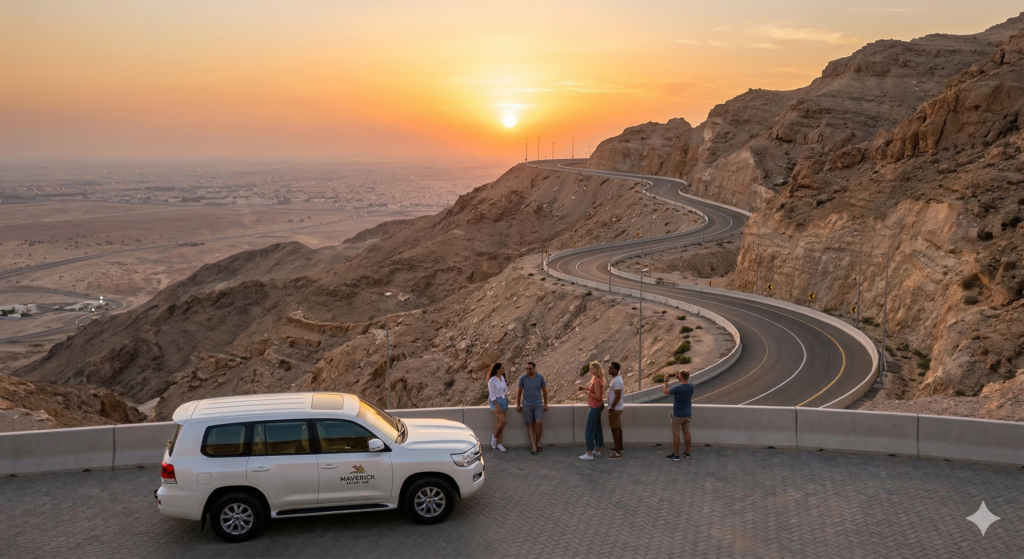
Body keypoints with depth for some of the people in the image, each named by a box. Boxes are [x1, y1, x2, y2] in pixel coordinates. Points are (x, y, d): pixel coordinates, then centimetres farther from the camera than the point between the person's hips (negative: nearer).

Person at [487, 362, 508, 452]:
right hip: (495, 402, -7)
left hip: (503, 401, 7)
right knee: (503, 421, -17)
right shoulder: (492, 380, -16)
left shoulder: (502, 377, 5)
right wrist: (497, 406, -17)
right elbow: (492, 395, -16)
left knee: (500, 422, 6)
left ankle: (499, 443, 12)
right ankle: (494, 437, 7)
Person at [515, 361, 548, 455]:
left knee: (539, 423, -14)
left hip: (538, 404, 0)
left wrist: (545, 404, 7)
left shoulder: (540, 377, -7)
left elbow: (544, 390, 4)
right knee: (530, 425, -2)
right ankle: (534, 447, -1)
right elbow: (519, 391, 2)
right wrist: (518, 405, 4)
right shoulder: (523, 378, -7)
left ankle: (538, 442, 8)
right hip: (527, 405, 0)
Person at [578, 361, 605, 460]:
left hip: (595, 407, -10)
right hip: (598, 406, 10)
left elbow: (598, 397, -24)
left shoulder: (596, 381, -23)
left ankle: (589, 454, -1)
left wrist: (587, 392, -18)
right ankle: (597, 450, 28)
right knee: (597, 428, 17)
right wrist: (586, 388, 7)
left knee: (589, 430, -4)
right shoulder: (598, 380, 6)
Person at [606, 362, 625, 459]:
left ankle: (618, 452, 2)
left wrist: (611, 408, -21)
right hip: (617, 408, 10)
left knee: (615, 429, -4)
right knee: (618, 428, 19)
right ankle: (620, 447, 31)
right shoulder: (616, 378, 8)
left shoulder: (616, 381, -24)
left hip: (615, 408, -10)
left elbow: (617, 397, -25)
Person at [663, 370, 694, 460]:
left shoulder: (677, 388, -26)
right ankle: (687, 453, 23)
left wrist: (666, 381, 6)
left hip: (678, 415, -6)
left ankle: (676, 455, 8)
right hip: (687, 414, 6)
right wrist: (679, 379, 20)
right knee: (687, 432, 15)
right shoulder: (691, 386, -7)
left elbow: (666, 391, -8)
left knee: (676, 434, 3)